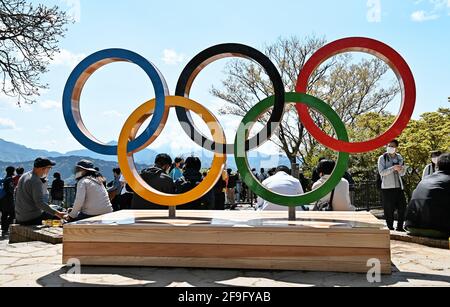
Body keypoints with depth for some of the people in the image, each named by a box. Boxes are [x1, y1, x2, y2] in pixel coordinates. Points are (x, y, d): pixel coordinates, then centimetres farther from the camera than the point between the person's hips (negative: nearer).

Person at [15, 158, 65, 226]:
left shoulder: (24, 176, 9)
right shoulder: (36, 181, -19)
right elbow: (39, 203, -25)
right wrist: (56, 213, -27)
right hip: (32, 219, -10)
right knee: (58, 217, -7)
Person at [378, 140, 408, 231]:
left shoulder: (400, 158, 11)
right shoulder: (382, 158, -1)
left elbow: (403, 173, 15)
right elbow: (381, 172, -11)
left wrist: (400, 170, -8)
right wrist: (393, 168, -22)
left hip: (399, 186, 4)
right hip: (387, 187, -4)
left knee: (402, 207, 3)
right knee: (389, 210, -1)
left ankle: (400, 227, 16)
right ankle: (390, 228, 10)